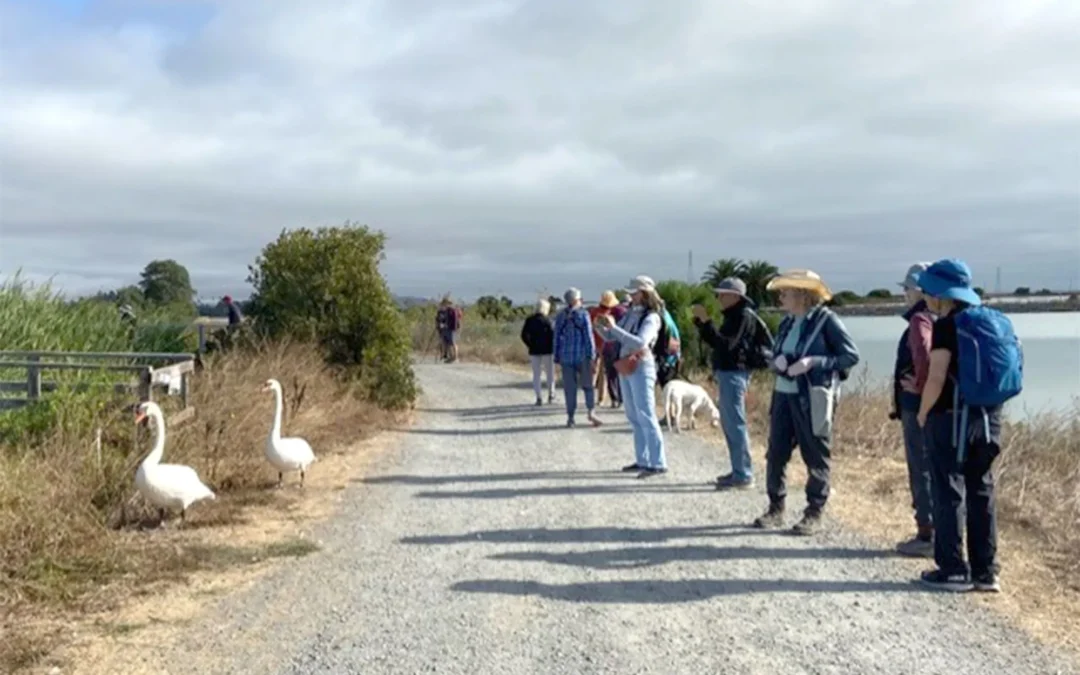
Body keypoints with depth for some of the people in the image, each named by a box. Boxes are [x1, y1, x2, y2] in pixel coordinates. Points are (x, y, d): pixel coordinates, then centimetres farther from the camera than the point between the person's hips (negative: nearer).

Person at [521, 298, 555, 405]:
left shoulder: (529, 320, 1)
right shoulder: (547, 320, -9)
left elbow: (524, 335, -3)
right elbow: (553, 335, -14)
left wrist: (531, 345, 6)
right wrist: (553, 347, -1)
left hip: (534, 351, 2)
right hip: (546, 351, -2)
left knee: (536, 374, 7)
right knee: (550, 372, 14)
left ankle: (539, 397, 0)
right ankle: (551, 394, 20)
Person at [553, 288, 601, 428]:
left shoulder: (560, 316, 6)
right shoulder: (583, 314, -4)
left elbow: (557, 337, 8)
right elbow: (588, 336, -7)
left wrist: (557, 358, 13)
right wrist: (592, 356, -5)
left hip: (566, 356, 3)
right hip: (582, 355, -3)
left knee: (570, 388, 6)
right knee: (588, 385, 8)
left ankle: (570, 417, 5)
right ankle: (591, 411, -8)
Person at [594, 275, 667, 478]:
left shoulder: (651, 317, -12)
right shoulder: (630, 314, 10)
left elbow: (640, 342, -27)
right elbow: (610, 337, 15)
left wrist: (614, 327, -29)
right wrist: (600, 326, -5)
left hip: (641, 368, -8)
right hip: (625, 368, 8)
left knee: (646, 416, -10)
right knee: (634, 417, 12)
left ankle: (658, 463, -9)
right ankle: (642, 460, 20)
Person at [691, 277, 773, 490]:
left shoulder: (745, 316, -13)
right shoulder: (734, 316, 17)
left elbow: (724, 345, -22)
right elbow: (716, 341, 19)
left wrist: (706, 321, -23)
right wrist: (699, 320, 10)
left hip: (734, 374, -10)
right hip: (727, 373, 10)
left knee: (735, 424, -9)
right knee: (729, 424, 14)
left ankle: (743, 475, -7)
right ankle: (739, 472, 20)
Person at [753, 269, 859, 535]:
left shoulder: (826, 320, -8)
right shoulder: (787, 323, 12)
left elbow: (851, 355, -11)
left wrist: (814, 362, -20)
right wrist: (777, 362, -2)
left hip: (812, 398, -7)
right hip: (783, 394, 7)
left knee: (815, 457, 2)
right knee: (776, 453, 7)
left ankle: (814, 514, 13)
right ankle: (775, 509, 19)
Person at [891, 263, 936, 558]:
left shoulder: (920, 319, -15)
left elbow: (923, 354, -33)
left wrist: (920, 386, -20)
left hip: (918, 406, -9)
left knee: (921, 470, -3)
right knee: (931, 470, 15)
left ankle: (926, 536, 2)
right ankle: (936, 532, 21)